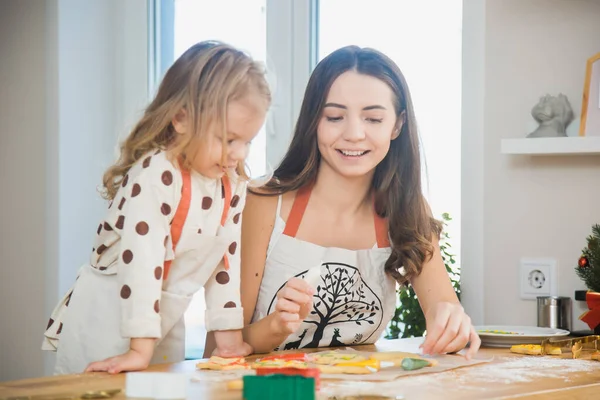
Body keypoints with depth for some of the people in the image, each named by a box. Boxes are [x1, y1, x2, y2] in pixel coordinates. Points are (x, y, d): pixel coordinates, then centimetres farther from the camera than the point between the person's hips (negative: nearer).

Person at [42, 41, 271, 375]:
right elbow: (142, 259, -31)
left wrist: (229, 334, 3)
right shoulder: (155, 176, -26)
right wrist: (140, 349, -33)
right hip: (108, 316, -7)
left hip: (165, 316, 7)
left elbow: (226, 257, 6)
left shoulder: (233, 185, -2)